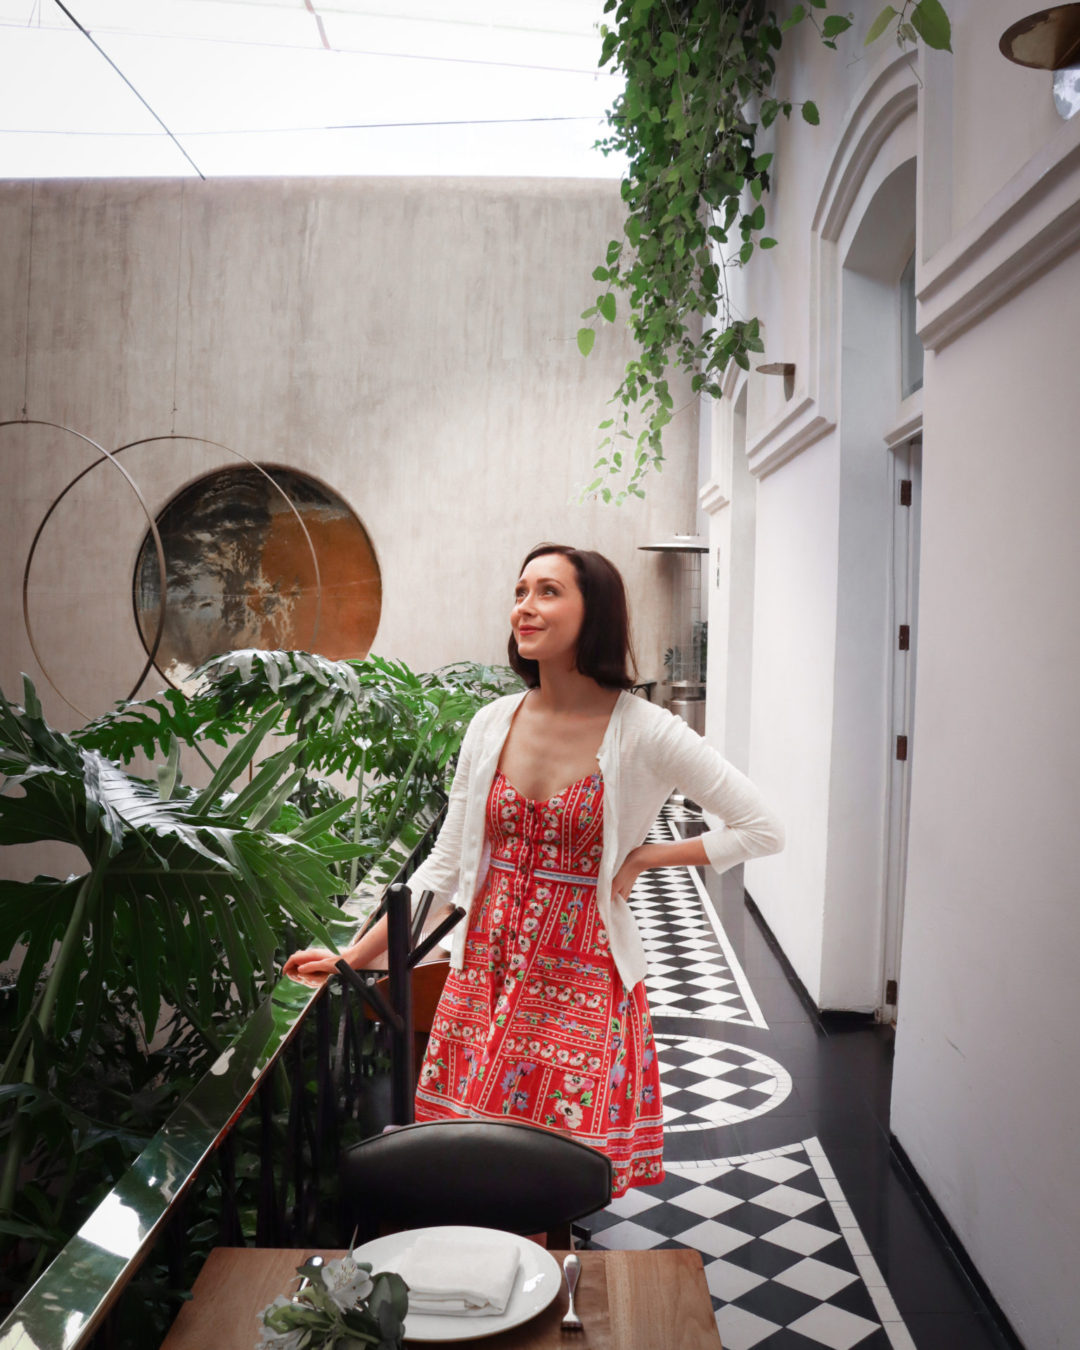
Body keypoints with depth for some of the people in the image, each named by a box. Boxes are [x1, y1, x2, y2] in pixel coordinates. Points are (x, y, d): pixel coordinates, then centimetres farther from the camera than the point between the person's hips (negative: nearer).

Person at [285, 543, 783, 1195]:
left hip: (581, 986, -3)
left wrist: (642, 859, -9)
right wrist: (350, 959, 7)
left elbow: (764, 829, -6)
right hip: (483, 980, 4)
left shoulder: (643, 733, -10)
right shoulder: (493, 724, 1)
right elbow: (445, 867, 8)